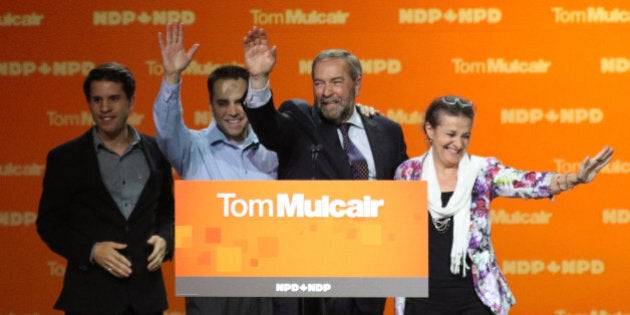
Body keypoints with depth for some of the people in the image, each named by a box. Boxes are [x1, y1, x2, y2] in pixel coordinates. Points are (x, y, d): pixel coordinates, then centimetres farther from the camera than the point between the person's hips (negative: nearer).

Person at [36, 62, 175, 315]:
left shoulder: (156, 152, 8)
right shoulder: (64, 158, 1)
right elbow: (48, 223, 2)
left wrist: (164, 239, -4)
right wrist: (91, 251, -13)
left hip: (146, 294, 2)